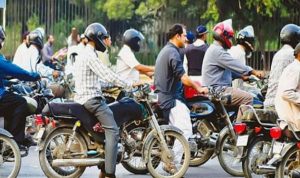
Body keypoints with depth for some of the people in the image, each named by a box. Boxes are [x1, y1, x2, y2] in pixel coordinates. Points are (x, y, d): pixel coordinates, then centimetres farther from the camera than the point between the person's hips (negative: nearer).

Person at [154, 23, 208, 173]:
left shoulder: (165, 50, 19)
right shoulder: (173, 53, -15)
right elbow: (182, 77, -21)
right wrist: (198, 88, -9)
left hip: (161, 95, 11)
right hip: (168, 98, -11)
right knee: (185, 129, -15)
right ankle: (172, 163, -18)